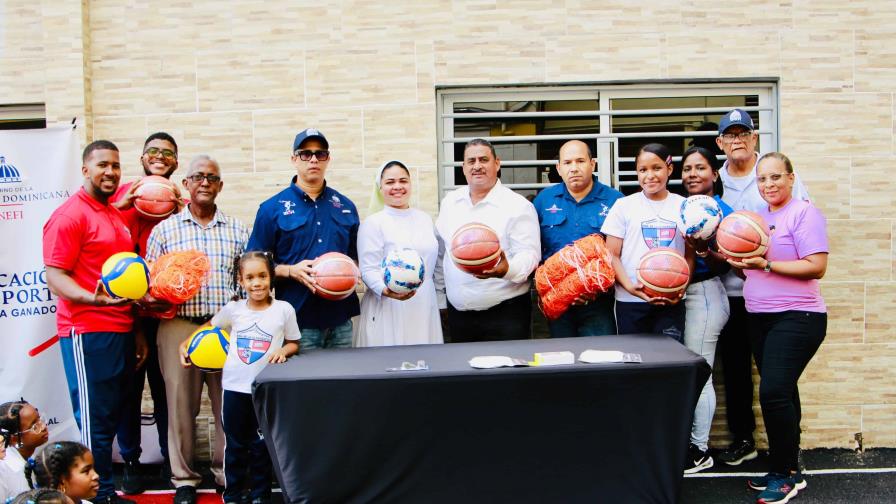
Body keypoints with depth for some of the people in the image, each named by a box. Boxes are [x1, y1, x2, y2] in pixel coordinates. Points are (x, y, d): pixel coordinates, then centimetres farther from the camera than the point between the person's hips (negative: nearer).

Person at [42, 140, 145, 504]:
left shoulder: (117, 217, 18)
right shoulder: (70, 215, -7)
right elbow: (55, 276, -13)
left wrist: (136, 330, 18)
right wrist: (95, 299, -30)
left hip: (122, 333, 8)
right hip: (87, 334, -8)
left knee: (112, 419, 11)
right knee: (94, 422, -2)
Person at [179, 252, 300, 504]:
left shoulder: (284, 310, -6)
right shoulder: (233, 309, -1)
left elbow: (293, 343, 5)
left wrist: (283, 351, -16)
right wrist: (185, 344, 3)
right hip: (234, 386, 1)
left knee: (261, 445, 10)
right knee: (235, 445, 12)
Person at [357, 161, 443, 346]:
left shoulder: (425, 219, 13)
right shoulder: (372, 223, -4)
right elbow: (369, 270, -11)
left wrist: (442, 302, 17)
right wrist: (386, 290, -29)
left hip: (425, 308, 5)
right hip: (389, 311, -5)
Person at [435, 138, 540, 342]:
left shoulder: (518, 206, -7)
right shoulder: (449, 201, 10)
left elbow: (530, 254, -13)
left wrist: (507, 270, -33)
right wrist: (442, 285, 16)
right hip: (458, 312, 5)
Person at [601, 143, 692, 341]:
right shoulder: (624, 205, 4)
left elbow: (690, 255, 10)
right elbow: (612, 255, 1)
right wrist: (629, 286, -15)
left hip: (671, 301, 1)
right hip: (630, 301, -1)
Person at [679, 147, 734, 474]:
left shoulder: (722, 211, -7)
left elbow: (725, 265, -10)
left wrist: (703, 251, -26)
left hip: (704, 294, -7)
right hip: (680, 293, 7)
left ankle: (700, 451, 10)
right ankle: (687, 442, 22)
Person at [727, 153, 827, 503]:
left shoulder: (804, 213, -9)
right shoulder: (758, 217, 14)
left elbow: (816, 267, -17)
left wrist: (766, 264, -22)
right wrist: (737, 262, 1)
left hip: (796, 317, -8)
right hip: (759, 317, 8)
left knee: (773, 392, -16)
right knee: (780, 394, 14)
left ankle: (786, 474, -1)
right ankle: (786, 469, 24)